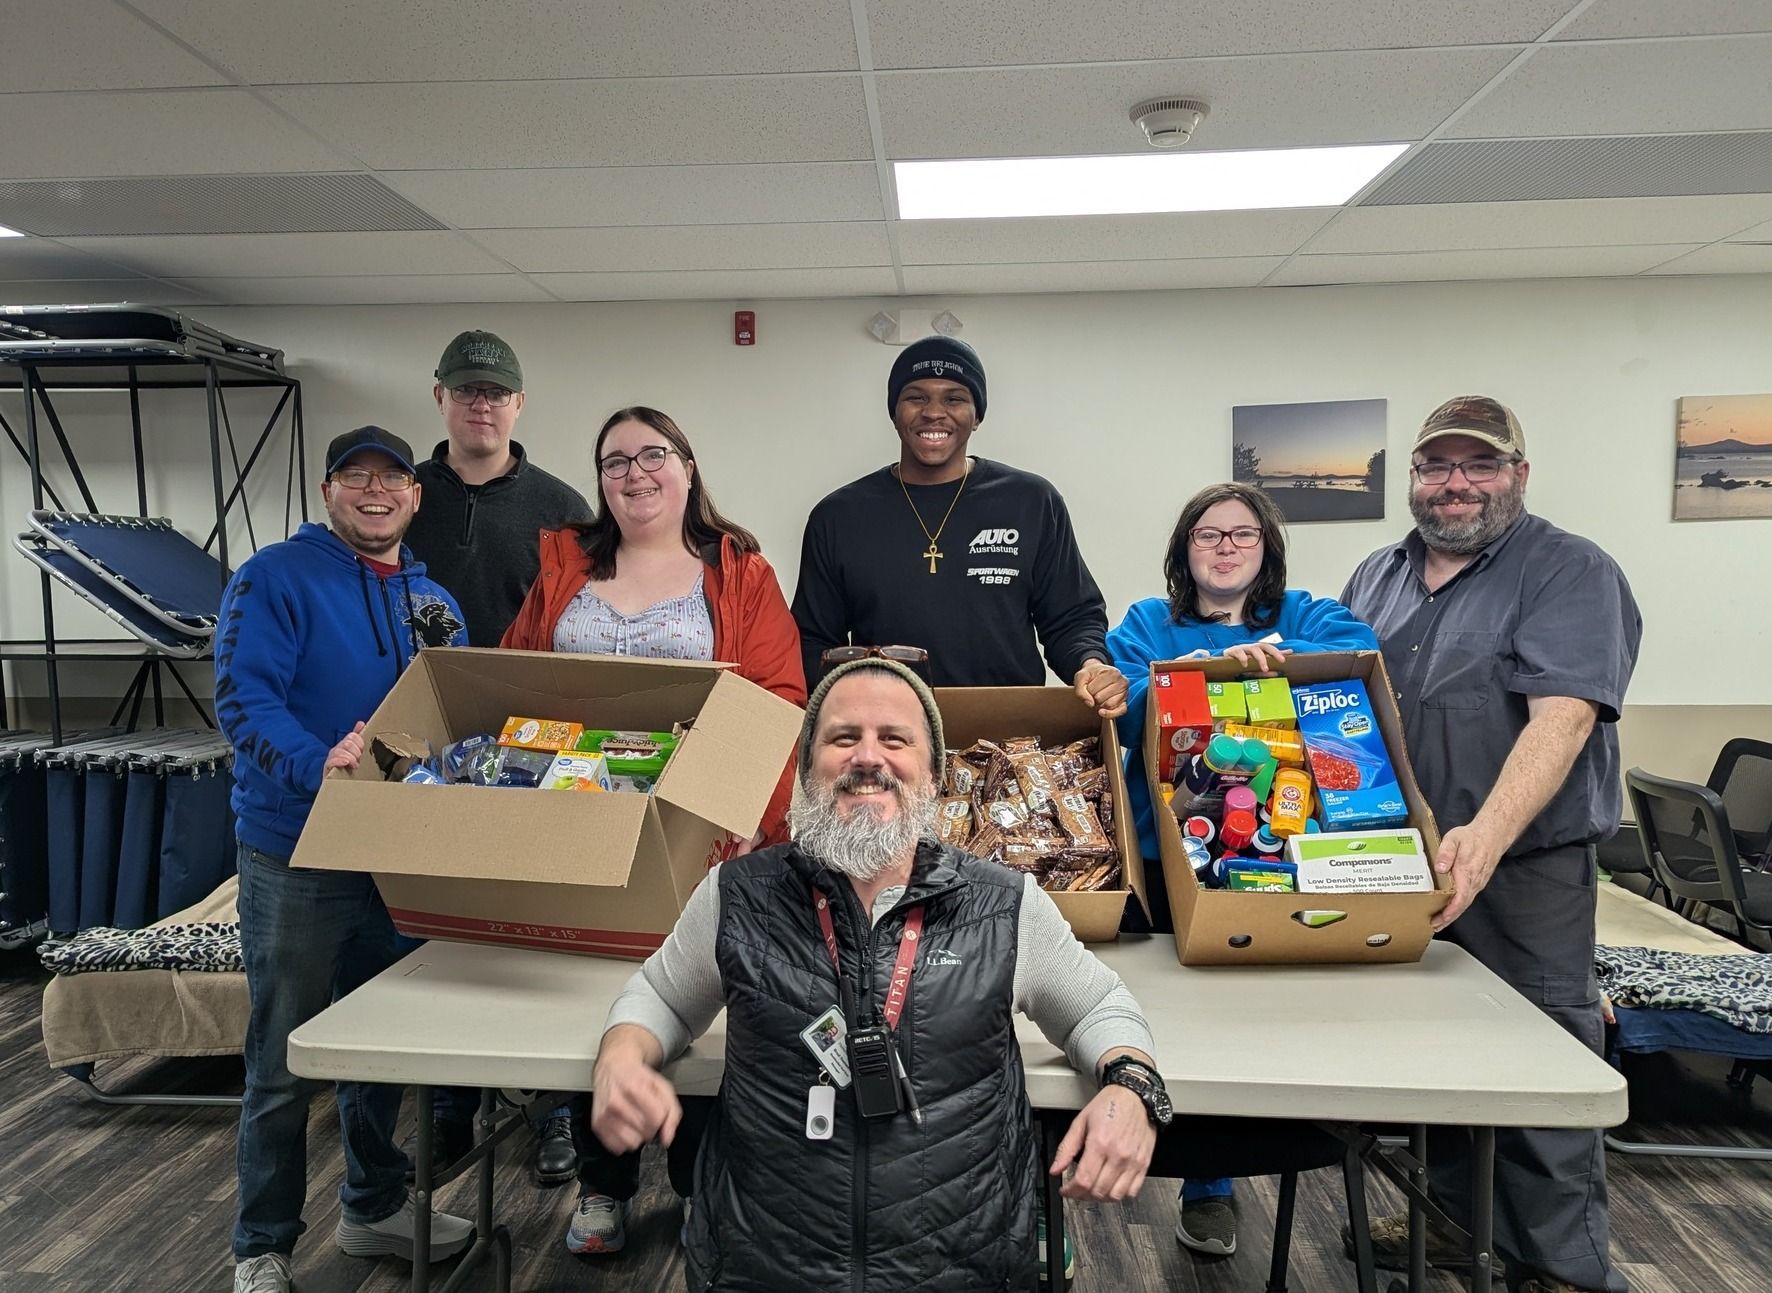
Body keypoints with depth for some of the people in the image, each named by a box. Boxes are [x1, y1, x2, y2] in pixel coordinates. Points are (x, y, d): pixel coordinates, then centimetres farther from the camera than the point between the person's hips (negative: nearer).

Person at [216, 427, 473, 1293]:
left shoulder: (433, 599, 11)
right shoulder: (275, 578, -8)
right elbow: (243, 699, -20)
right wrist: (320, 767, -34)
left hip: (403, 851, 6)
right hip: (296, 855, -6)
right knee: (284, 1064, 5)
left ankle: (375, 1205, 37)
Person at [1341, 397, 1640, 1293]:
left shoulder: (1573, 574, -8)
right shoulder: (1376, 578, 11)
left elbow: (1562, 718, -21)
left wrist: (1487, 837, -34)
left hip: (1524, 872, -5)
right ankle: (1461, 1220, 35)